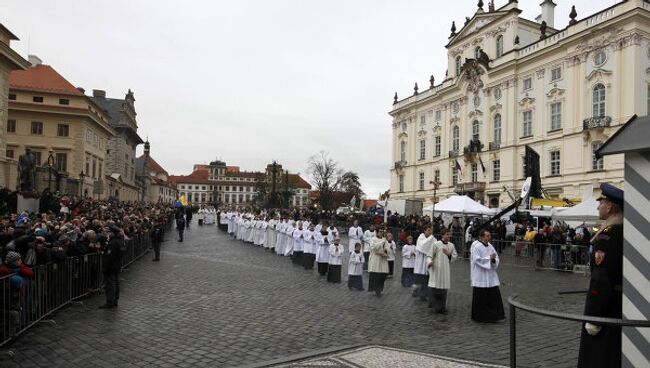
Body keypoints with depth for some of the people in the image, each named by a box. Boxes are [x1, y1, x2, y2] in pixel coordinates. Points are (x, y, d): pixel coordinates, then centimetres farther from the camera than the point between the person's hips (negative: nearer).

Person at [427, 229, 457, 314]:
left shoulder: (451, 245, 9)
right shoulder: (436, 244, -3)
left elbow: (455, 256, 13)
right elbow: (430, 256, -2)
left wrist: (449, 254, -7)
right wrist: (429, 262, -22)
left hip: (446, 270, 4)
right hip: (436, 269, -4)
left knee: (444, 289, 6)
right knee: (435, 288, -5)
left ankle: (442, 307, 17)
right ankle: (435, 306, 7)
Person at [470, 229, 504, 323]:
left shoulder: (490, 246, 9)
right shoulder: (476, 247, -12)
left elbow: (496, 258, 9)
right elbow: (477, 260, -18)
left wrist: (493, 259, -13)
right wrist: (489, 258, -18)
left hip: (491, 277, 7)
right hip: (480, 277, -6)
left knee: (494, 296, 3)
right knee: (480, 297, 2)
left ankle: (493, 315, 13)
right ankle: (479, 317, 15)